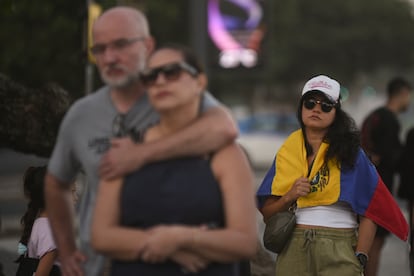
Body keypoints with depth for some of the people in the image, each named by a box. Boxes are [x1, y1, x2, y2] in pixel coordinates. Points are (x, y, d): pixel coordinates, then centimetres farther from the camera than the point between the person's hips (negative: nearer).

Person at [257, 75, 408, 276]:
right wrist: (290, 197, -7)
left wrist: (360, 259, -8)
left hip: (339, 251, -3)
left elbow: (369, 212, -2)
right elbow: (267, 213, 11)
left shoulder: (350, 153, 3)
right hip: (293, 250, 3)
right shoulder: (287, 152, 12)